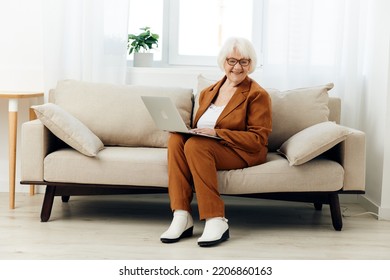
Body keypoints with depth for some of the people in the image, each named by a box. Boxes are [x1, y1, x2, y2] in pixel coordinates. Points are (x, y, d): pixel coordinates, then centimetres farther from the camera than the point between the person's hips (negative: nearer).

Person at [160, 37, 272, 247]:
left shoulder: (257, 95, -2)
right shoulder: (207, 93, 17)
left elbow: (258, 139, -10)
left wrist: (217, 133, -19)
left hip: (243, 152, -5)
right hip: (204, 147, 6)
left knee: (195, 145, -33)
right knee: (176, 139, -25)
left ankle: (216, 221, -32)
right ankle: (182, 217, -31)